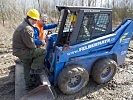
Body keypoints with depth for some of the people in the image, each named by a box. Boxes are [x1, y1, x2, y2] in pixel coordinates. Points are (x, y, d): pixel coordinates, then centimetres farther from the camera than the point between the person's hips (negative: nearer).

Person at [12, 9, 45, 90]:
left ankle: (28, 85, 36)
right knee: (43, 52, -11)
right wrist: (35, 48, -2)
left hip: (19, 50, 11)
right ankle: (35, 68, 2)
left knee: (27, 68, 22)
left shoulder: (24, 25, 13)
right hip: (22, 52, -11)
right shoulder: (27, 29, -24)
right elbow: (30, 44, -23)